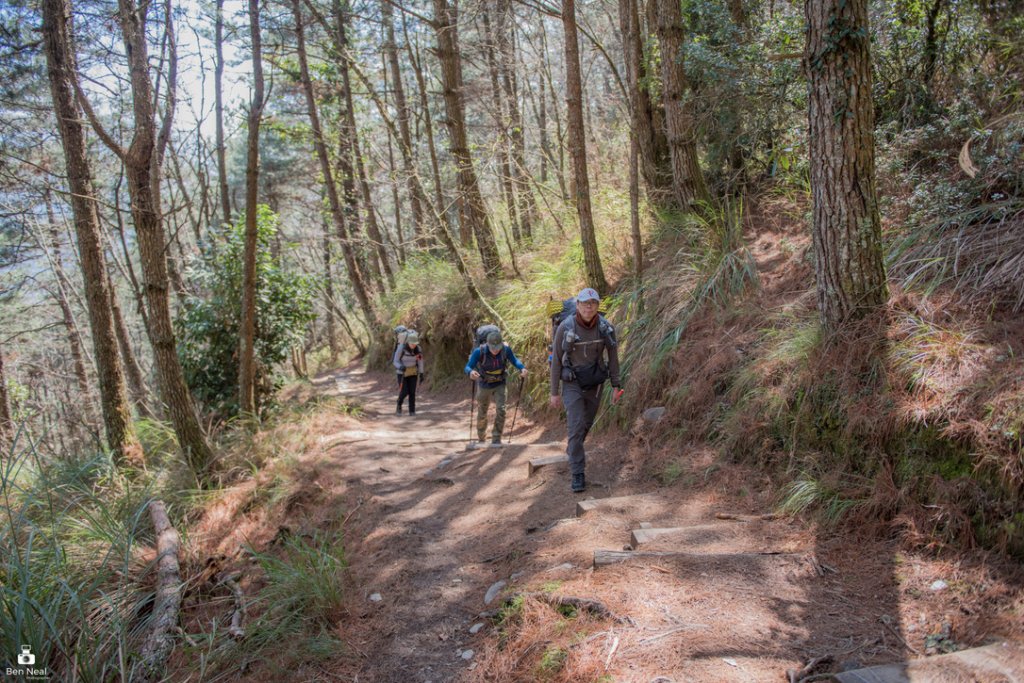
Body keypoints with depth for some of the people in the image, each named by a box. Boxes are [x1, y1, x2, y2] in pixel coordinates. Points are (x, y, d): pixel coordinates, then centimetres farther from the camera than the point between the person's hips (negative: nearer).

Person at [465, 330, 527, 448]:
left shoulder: (506, 349, -23)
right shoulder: (479, 351, -30)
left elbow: (514, 360, -6)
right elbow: (467, 367, -31)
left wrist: (522, 368, -26)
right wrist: (471, 372, -55)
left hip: (500, 385, 0)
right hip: (484, 386, 0)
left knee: (500, 410, -19)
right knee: (482, 414, 14)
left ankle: (496, 440, -7)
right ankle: (481, 438, 39)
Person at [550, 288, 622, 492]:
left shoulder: (606, 328, -14)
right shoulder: (565, 328, -20)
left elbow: (613, 357, -1)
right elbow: (556, 360, -12)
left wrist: (616, 385, -1)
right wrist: (554, 392, -9)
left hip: (595, 383, 3)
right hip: (572, 384, -3)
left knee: (587, 423, 21)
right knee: (576, 426, -14)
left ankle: (572, 450, 51)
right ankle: (578, 474, -5)